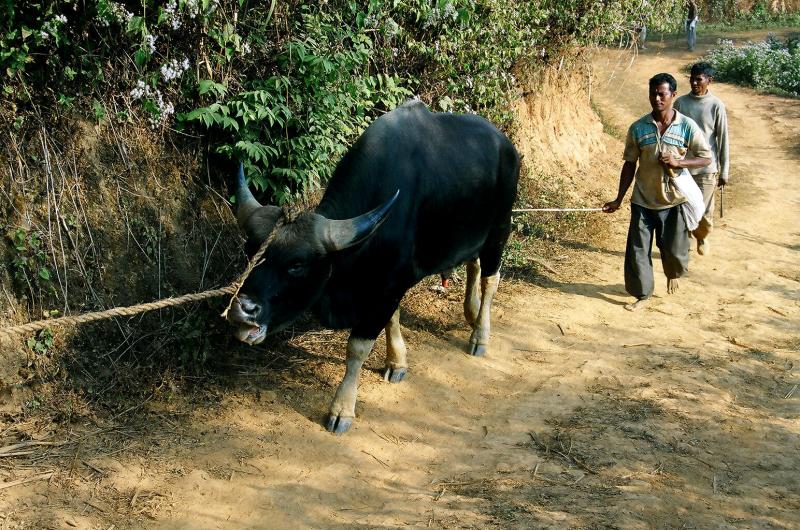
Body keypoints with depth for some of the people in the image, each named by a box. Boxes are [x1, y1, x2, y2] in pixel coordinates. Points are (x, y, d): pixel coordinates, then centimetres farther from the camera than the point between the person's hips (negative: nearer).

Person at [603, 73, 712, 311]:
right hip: (643, 200, 1)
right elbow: (629, 165, 4)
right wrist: (619, 199, 2)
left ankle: (672, 274, 44)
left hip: (673, 200, -1)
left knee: (674, 249, 11)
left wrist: (678, 161, -20)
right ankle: (642, 294, 16)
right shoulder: (638, 128, -3)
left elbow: (706, 158, -3)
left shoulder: (687, 126, -7)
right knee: (637, 249, 0)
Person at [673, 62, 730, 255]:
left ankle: (702, 237, 31)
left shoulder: (716, 106, -6)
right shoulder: (680, 102, 0)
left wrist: (724, 171, -2)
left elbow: (723, 140, -2)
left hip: (706, 168, -2)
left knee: (704, 213, 1)